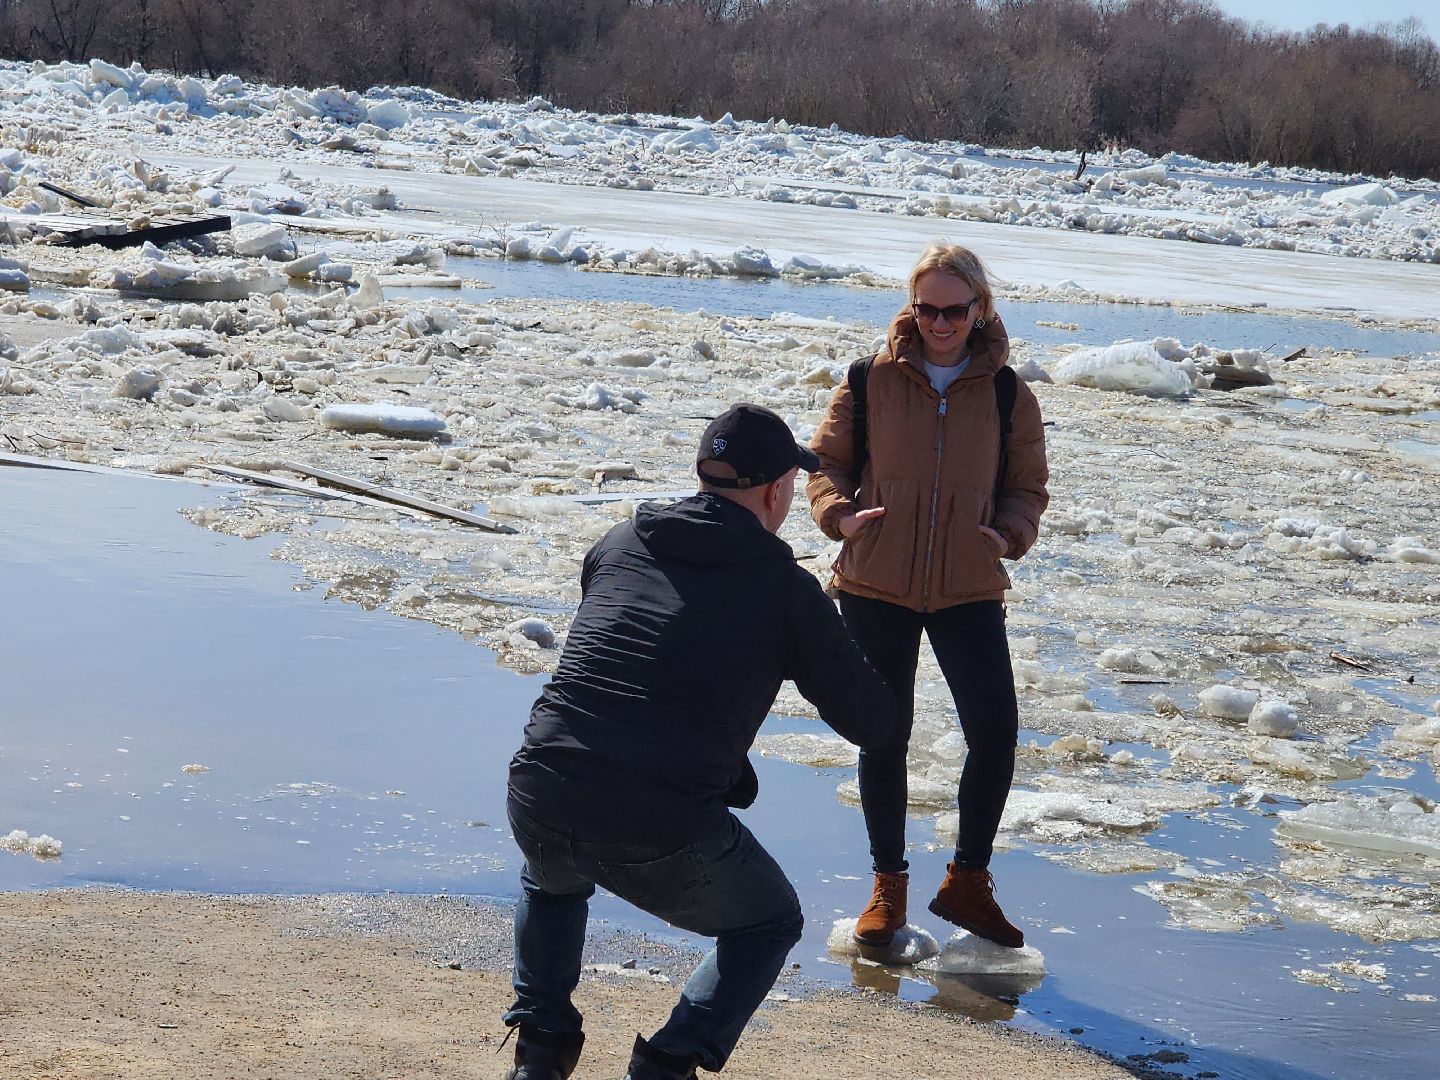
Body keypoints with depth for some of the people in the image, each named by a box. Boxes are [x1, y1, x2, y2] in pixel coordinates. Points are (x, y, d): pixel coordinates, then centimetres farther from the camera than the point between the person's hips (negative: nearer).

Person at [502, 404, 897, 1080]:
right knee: (769, 925, 25)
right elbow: (875, 725, 10)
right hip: (666, 839, -4)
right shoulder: (787, 589, 4)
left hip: (537, 802, 4)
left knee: (551, 880, 40)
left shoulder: (618, 545, 15)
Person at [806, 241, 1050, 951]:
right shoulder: (870, 382, -1)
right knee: (884, 736, 6)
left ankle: (967, 880, 12)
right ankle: (888, 883, 24)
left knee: (996, 732, -8)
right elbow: (825, 460, 6)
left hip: (970, 592, 1)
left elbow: (1027, 487, 10)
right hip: (876, 587, 0)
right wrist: (840, 513, -14)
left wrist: (1009, 534, -11)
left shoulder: (1008, 397, 2)